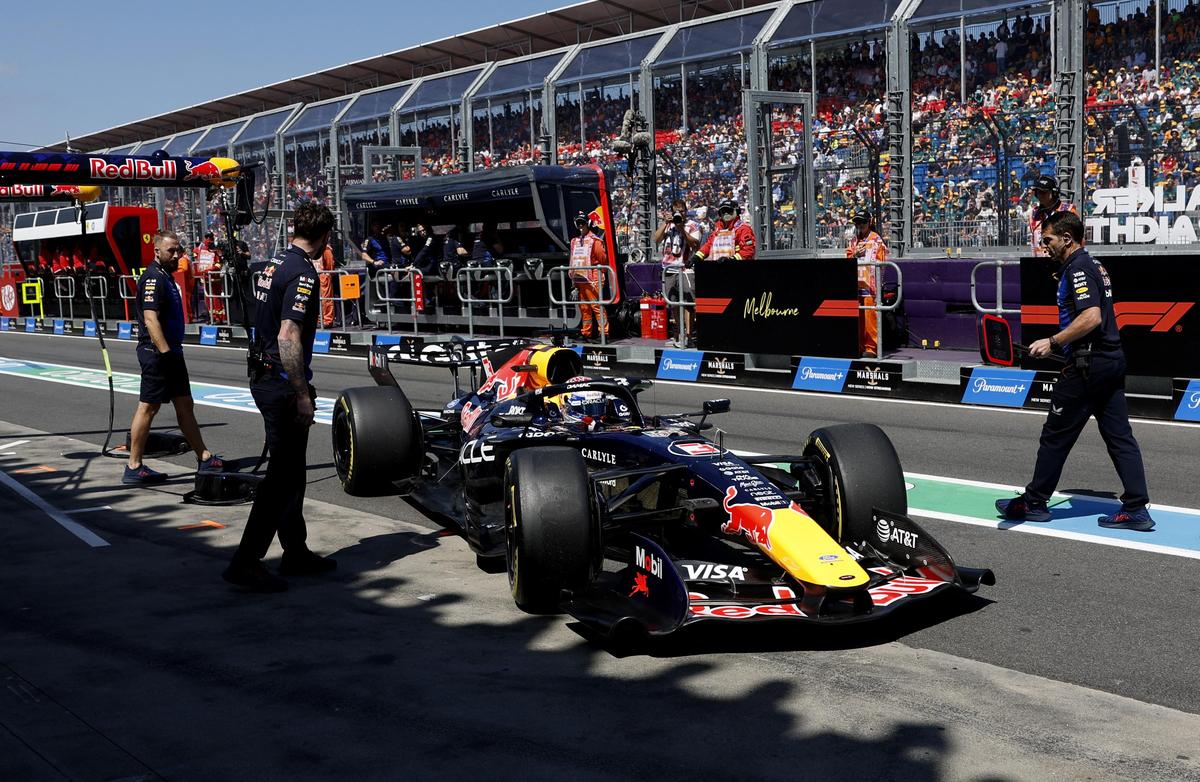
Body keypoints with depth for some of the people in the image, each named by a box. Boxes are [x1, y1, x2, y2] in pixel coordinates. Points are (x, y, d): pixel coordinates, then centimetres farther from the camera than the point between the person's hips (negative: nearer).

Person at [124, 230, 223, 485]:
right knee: (148, 407, -4)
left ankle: (204, 458, 19)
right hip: (157, 352, -10)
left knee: (185, 405, 13)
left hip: (170, 351, 10)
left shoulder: (166, 277, 16)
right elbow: (150, 320, -24)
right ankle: (134, 468, 3)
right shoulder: (153, 278, -15)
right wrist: (165, 352, -27)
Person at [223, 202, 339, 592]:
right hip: (283, 384, -10)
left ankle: (296, 552, 26)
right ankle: (245, 562, -4)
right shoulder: (303, 274, -16)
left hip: (263, 377, 10)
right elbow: (288, 337, -24)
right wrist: (302, 395, -21)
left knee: (291, 471, 17)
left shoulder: (276, 264, 13)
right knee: (283, 475, -5)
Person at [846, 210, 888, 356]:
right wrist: (854, 255, -4)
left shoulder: (877, 240, 3)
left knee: (870, 316, -10)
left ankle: (871, 347, -7)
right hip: (854, 284, 5)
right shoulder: (853, 240, 20)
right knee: (856, 316, 3)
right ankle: (859, 346, 10)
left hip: (869, 284, -5)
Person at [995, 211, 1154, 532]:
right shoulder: (1093, 265, 17)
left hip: (1088, 366, -10)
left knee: (1055, 435, 1)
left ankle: (1034, 503, 11)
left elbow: (1091, 317, -26)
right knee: (1119, 436, 7)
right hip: (1111, 360, 10)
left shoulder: (1077, 268, -14)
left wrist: (1053, 342, -21)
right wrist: (1061, 344, 23)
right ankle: (1136, 508, 5)